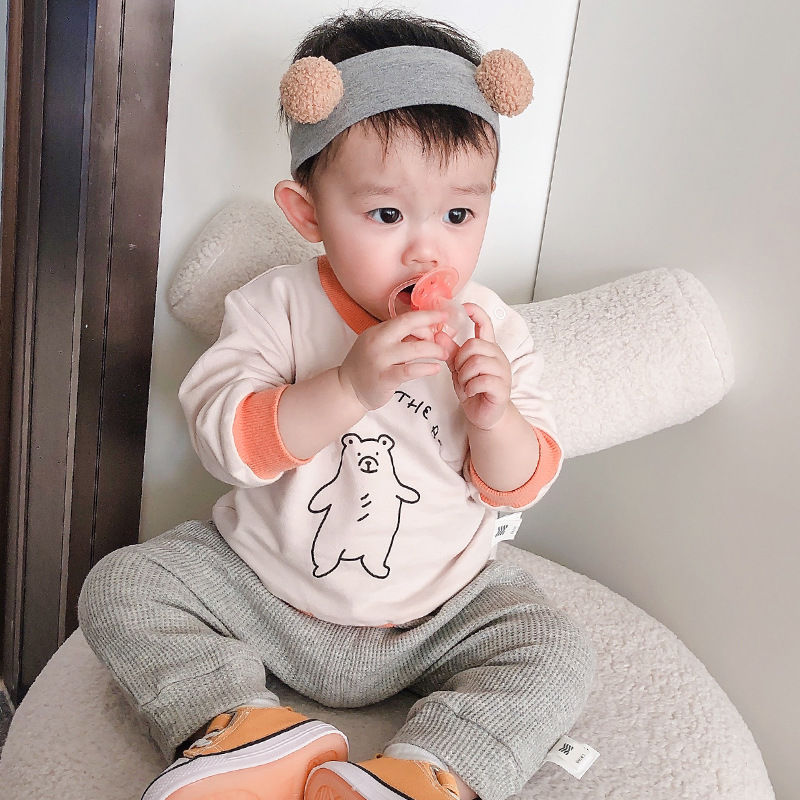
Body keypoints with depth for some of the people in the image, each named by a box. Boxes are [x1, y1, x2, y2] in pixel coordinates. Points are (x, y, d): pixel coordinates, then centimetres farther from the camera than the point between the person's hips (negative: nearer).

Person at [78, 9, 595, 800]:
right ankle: (244, 728, -22)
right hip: (259, 585, 0)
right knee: (123, 586, -13)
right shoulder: (276, 306, -11)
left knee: (556, 654, -17)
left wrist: (495, 418, -27)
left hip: (431, 618, 1)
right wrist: (348, 387, -36)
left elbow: (518, 487, -5)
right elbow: (224, 439, -23)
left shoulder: (490, 329, -7)